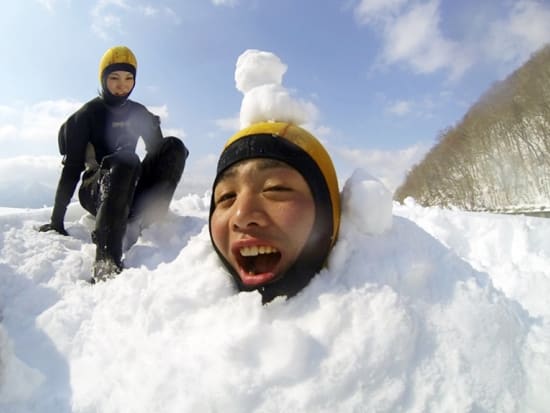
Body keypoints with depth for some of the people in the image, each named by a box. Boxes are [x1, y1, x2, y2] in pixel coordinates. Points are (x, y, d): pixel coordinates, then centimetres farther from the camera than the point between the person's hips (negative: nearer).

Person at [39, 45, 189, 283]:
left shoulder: (139, 113, 11)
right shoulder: (87, 114, -1)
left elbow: (158, 151, 11)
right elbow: (72, 167, -7)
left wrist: (175, 155, -13)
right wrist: (57, 220, -12)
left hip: (130, 191, 4)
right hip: (96, 192, -3)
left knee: (174, 146, -18)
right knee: (125, 158, -38)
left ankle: (134, 224, -33)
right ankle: (106, 261, -54)